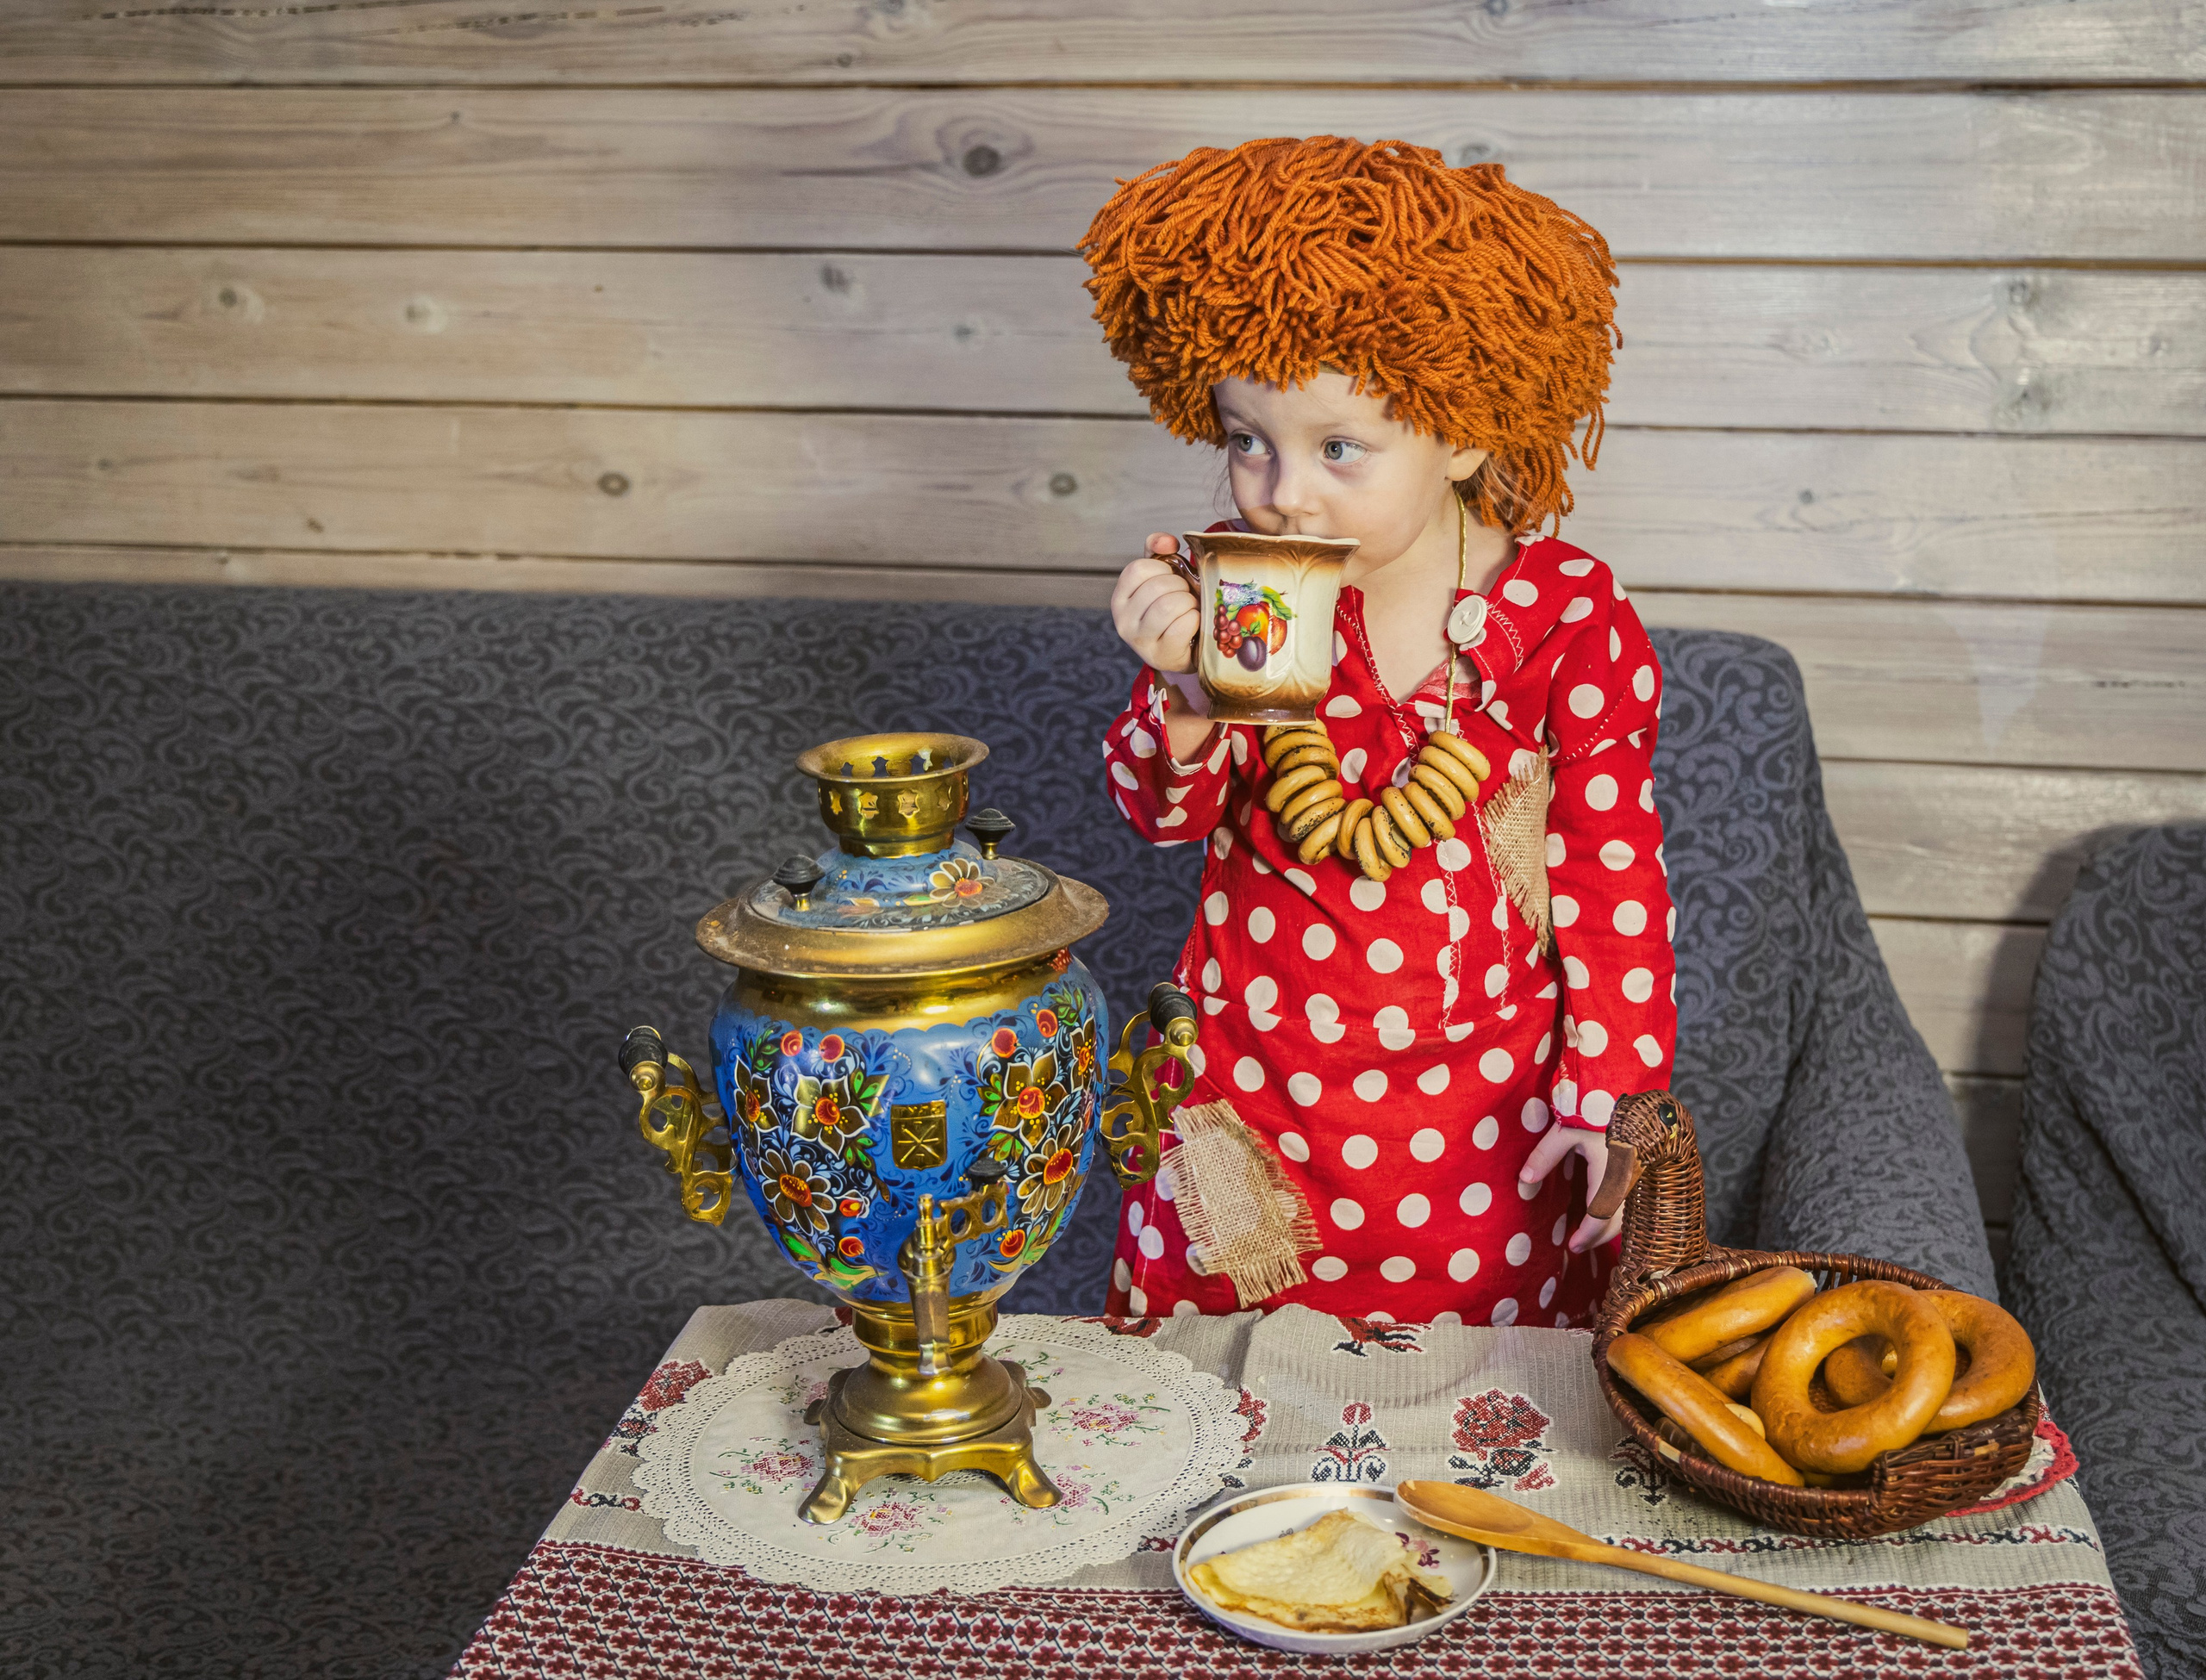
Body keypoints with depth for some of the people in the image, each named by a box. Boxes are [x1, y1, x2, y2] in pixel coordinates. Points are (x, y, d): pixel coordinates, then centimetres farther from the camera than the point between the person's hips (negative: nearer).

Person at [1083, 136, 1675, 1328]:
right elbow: (1166, 816, -7)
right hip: (1258, 1084, 1)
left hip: (1488, 1111, -1)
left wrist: (1613, 1086, -7)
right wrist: (1186, 691, -28)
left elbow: (1611, 863, -5)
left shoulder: (1568, 616, -11)